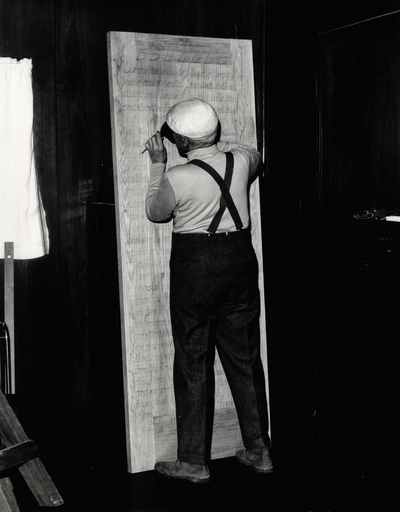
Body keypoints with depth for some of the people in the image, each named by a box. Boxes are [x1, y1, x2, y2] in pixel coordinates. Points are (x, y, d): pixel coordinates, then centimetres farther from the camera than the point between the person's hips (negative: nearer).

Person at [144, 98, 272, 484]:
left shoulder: (176, 178, -16)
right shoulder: (240, 159, -3)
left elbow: (155, 213, 4)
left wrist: (157, 164, 9)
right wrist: (216, 143, 23)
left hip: (194, 268, -5)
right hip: (240, 262, 5)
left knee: (193, 364, 6)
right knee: (245, 358, 13)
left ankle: (193, 461, 13)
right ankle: (258, 451, 22)